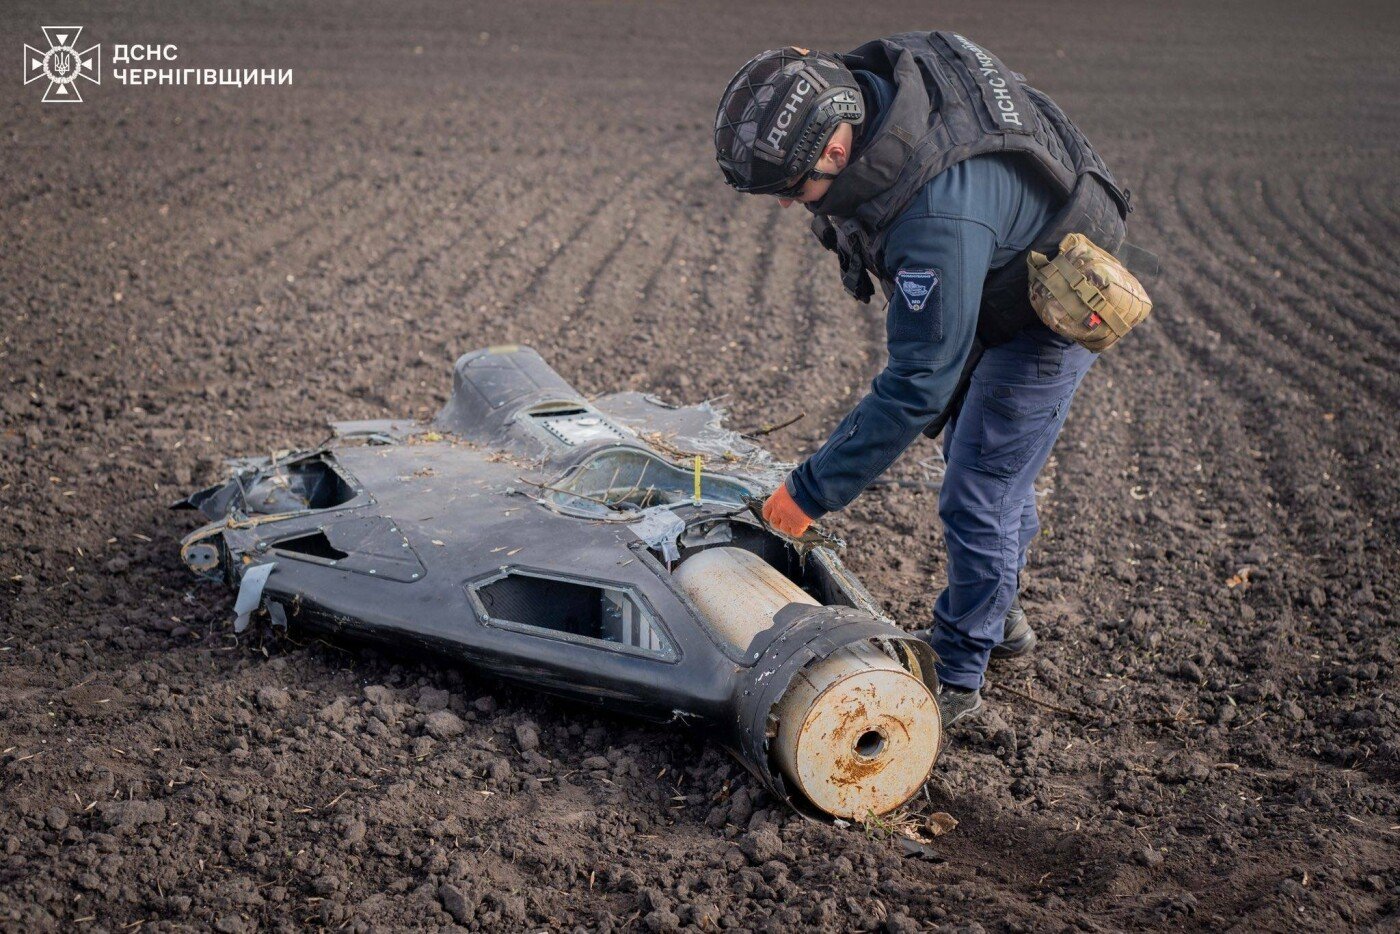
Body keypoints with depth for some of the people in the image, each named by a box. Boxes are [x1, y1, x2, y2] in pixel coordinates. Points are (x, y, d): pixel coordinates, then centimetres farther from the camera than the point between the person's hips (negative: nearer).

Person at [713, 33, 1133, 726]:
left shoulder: (939, 218, -45)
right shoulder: (860, 80, -21)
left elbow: (918, 383, -38)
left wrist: (812, 491, -32)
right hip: (984, 287, 9)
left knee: (978, 496, -7)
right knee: (982, 457, 23)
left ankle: (957, 677, 12)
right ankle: (999, 615, 43)